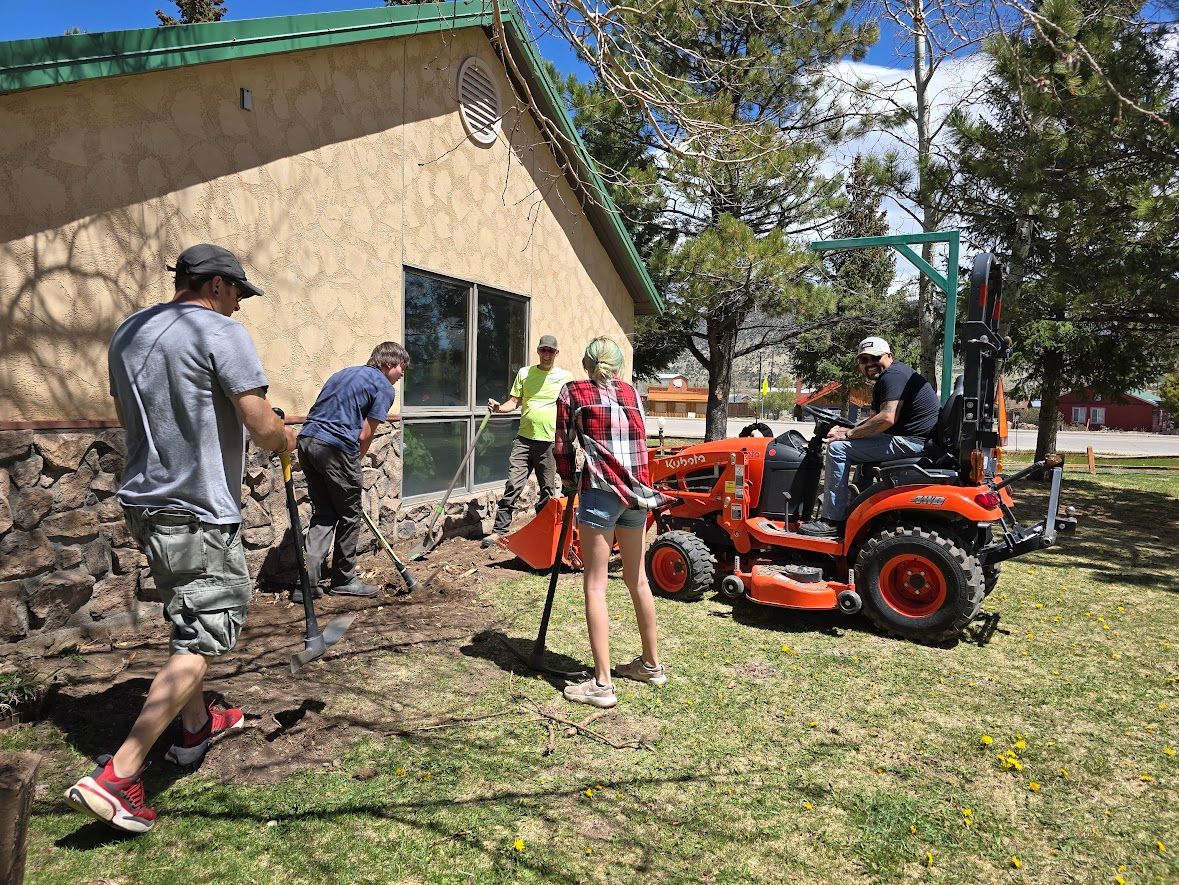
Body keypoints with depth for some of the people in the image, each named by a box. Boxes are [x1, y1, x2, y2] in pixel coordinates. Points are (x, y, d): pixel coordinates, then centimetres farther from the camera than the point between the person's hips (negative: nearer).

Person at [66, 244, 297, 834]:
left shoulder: (127, 332, 12)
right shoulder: (221, 332, -13)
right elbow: (262, 427, -19)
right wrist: (286, 440, 2)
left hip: (143, 501, 9)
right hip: (200, 512, -9)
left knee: (188, 618, 24)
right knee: (203, 637, -4)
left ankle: (197, 726, 38)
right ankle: (117, 775, -7)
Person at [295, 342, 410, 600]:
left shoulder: (344, 373, 24)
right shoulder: (384, 388, 0)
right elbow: (365, 435, -5)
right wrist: (355, 463, 10)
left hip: (307, 441, 8)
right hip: (336, 448, -8)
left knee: (322, 515, 14)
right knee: (349, 516, 9)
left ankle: (307, 582, 7)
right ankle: (344, 580, 20)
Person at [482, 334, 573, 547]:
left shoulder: (566, 377, 4)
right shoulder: (524, 373, 9)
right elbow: (514, 401, 8)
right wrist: (499, 408, -12)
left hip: (550, 442, -1)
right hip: (524, 439, 1)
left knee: (548, 490, 6)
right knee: (513, 485, -5)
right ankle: (499, 531, -1)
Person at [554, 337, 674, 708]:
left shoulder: (572, 392, 6)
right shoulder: (631, 393, 17)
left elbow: (562, 447, 5)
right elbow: (640, 441, 12)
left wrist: (569, 480, 20)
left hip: (600, 491, -5)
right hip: (637, 490, 5)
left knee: (595, 585, -1)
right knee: (637, 578, 18)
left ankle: (602, 684, -2)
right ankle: (651, 664, 31)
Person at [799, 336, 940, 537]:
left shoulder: (893, 375, -13)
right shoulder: (882, 381, 22)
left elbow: (887, 418, -25)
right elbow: (874, 417, 23)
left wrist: (848, 434, -17)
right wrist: (847, 430, 4)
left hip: (912, 442, -12)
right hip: (911, 440, 12)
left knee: (838, 448, -13)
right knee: (859, 445, 28)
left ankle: (832, 521, -13)